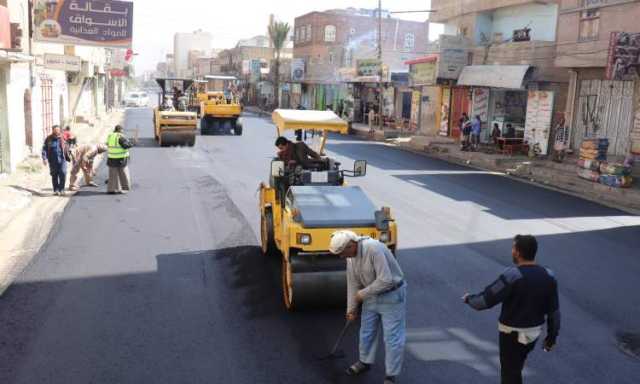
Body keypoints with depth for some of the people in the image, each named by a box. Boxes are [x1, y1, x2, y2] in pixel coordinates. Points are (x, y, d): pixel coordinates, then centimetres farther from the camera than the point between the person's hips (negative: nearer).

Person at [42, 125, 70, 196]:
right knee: (54, 175, 8)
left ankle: (61, 189, -1)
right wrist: (44, 158, -9)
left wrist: (67, 157, 14)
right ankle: (56, 190, 18)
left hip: (62, 159, -1)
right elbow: (44, 149, 1)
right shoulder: (48, 139, 2)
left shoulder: (62, 138, 4)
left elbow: (66, 148, 12)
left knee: (63, 174, -12)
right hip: (53, 161, 1)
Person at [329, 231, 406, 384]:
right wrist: (351, 308, 6)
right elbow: (353, 283, 5)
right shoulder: (351, 256, -5)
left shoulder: (374, 249, -32)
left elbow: (386, 281, -32)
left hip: (391, 296, -8)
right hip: (372, 296, 8)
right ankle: (365, 361, 41)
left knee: (392, 337, 2)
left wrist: (363, 294, -20)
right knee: (367, 331, 19)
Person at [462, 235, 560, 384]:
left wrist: (469, 299, 1)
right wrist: (552, 336, 11)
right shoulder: (548, 276, -7)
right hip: (534, 332, 6)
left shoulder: (512, 276, -25)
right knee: (514, 367, 28)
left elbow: (486, 300, -20)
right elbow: (554, 311, -1)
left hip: (513, 333, -6)